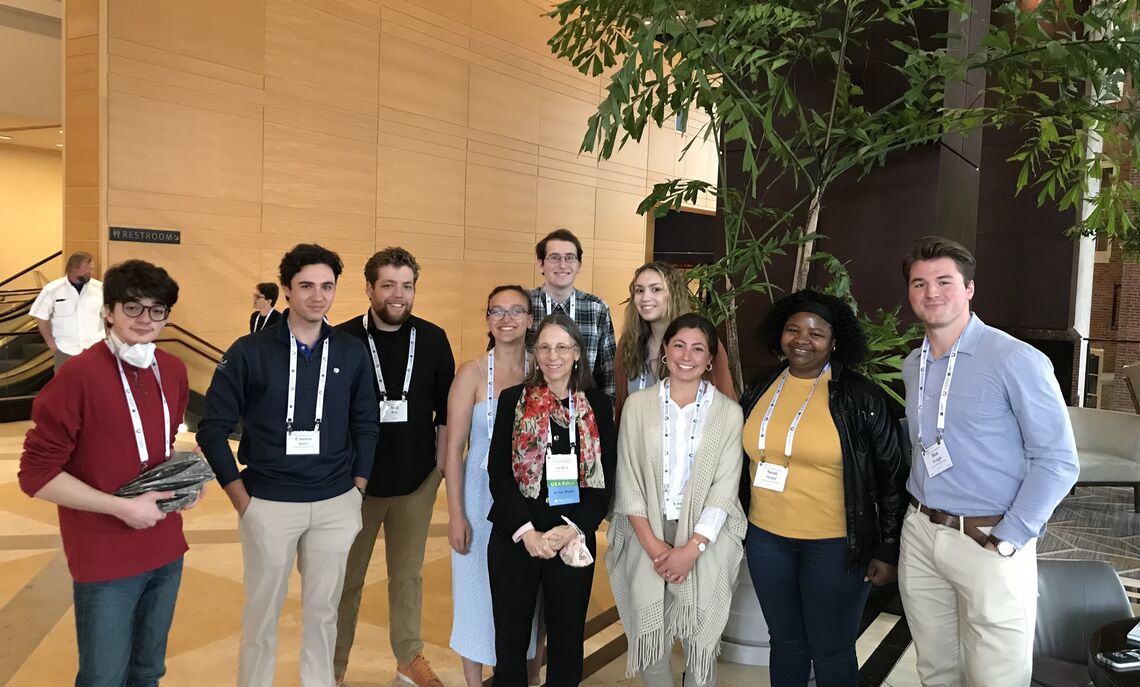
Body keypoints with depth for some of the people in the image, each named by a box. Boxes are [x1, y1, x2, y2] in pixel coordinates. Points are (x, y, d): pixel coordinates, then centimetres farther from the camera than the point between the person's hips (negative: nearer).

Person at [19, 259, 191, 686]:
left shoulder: (173, 371, 3)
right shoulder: (78, 376, -17)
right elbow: (36, 475, -15)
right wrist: (122, 507, -20)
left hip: (166, 552, 6)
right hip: (106, 562, -6)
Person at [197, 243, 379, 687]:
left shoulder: (352, 352, 0)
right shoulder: (250, 351, -7)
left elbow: (364, 424, 8)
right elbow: (213, 427, -3)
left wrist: (357, 488, 4)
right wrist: (240, 497, -5)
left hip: (336, 505, 2)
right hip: (269, 504, -2)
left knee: (323, 610, 15)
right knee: (262, 613, 12)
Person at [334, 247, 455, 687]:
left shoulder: (433, 340, -1)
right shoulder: (343, 340, -8)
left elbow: (445, 408, 5)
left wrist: (442, 462, 3)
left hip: (417, 481, 2)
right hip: (356, 481, -2)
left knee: (408, 573, 15)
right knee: (347, 577, 11)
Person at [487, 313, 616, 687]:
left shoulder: (598, 404, 3)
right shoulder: (512, 400, 2)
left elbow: (604, 478, 0)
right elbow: (498, 471, -3)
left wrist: (572, 528, -13)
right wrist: (526, 531, -14)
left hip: (574, 540, 0)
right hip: (514, 538, 0)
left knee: (567, 641, 11)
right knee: (510, 640, 9)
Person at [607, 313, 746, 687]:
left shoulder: (728, 411, -1)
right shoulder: (638, 404, 0)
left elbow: (724, 489, -4)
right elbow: (627, 480, -2)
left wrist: (692, 548, -13)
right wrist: (652, 545, -10)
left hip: (705, 543, 0)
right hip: (646, 539, 1)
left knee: (700, 642, 6)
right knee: (649, 638, 5)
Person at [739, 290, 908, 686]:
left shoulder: (861, 397, -10)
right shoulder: (760, 390, 3)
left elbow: (892, 477, -5)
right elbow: (744, 462, 13)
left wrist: (888, 549, -5)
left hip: (836, 546, -4)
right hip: (767, 539, 4)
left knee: (832, 652, 9)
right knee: (785, 642, 18)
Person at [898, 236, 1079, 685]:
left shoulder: (1016, 361, -13)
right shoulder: (913, 366, 8)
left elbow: (1058, 461, -13)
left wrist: (1006, 541, -15)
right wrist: (919, 515, 11)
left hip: (988, 542, -6)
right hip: (919, 535, 6)